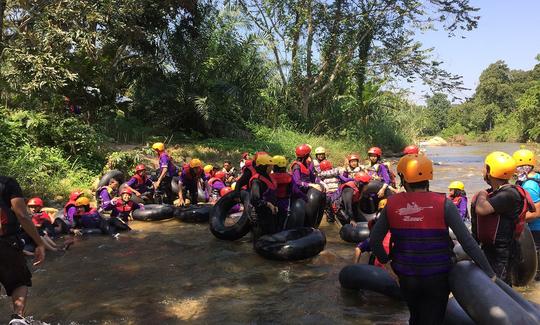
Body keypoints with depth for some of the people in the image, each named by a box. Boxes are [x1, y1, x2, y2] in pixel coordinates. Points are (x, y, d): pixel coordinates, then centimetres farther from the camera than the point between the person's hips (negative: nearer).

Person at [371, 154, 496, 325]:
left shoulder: (392, 204, -9)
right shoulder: (443, 204, -15)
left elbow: (374, 240, -6)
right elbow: (467, 243, -16)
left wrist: (385, 262, 10)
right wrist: (490, 273, -7)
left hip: (406, 277, 2)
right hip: (437, 277, -2)